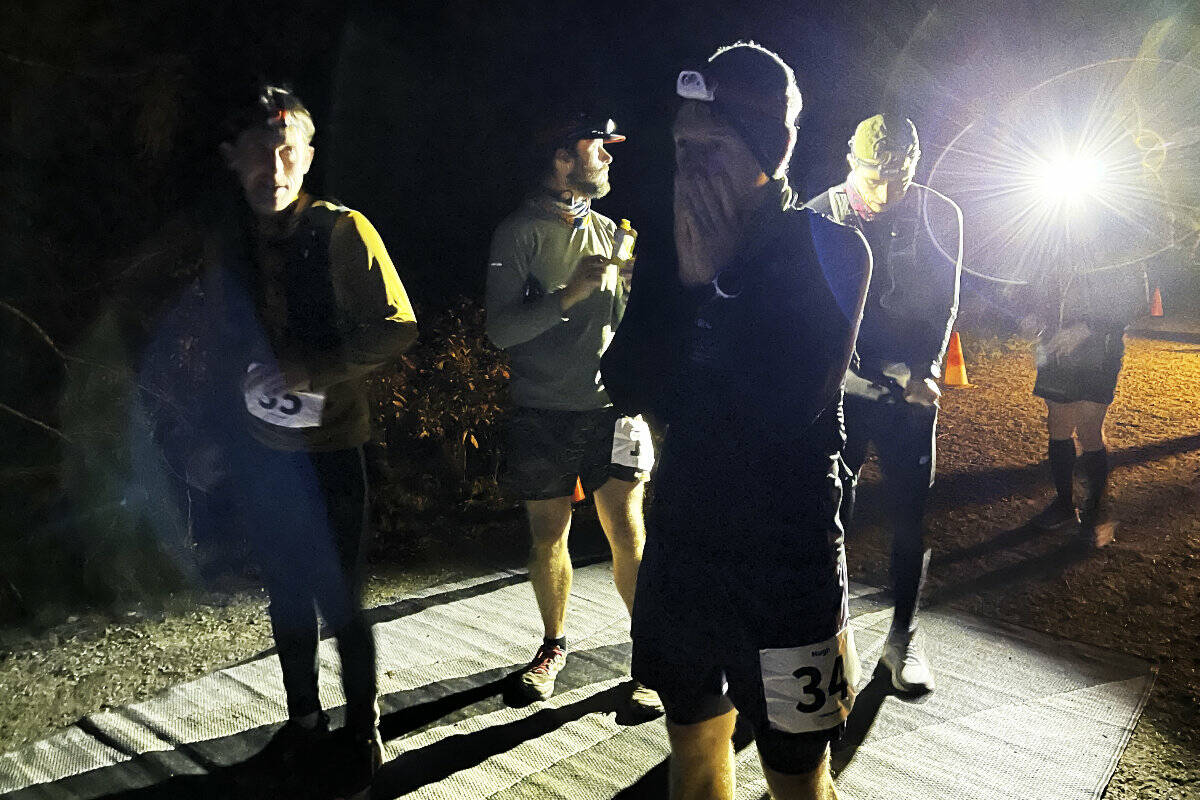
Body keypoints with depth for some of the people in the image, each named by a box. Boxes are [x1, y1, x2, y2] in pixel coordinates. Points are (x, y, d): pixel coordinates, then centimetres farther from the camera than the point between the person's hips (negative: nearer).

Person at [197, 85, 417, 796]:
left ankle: (363, 732, 23)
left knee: (339, 599, 2)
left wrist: (311, 373, -19)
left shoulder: (344, 232, -9)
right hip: (258, 451, 5)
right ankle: (304, 720, 36)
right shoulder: (228, 243, 7)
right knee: (287, 594, 17)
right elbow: (228, 349, 16)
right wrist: (217, 437, 15)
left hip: (329, 450, -5)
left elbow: (397, 330, -11)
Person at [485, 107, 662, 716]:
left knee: (628, 535, -4)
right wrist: (570, 292, -19)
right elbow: (500, 329, -10)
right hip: (543, 413, -2)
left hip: (610, 408, 3)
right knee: (548, 536, 9)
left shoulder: (608, 231, 13)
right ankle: (555, 644, 31)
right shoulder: (519, 233, -2)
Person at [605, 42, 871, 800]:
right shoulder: (681, 246, 4)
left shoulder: (828, 248, -10)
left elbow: (790, 407, -22)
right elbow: (628, 386, -4)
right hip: (682, 545, 5)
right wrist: (682, 278, -15)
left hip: (786, 559, -4)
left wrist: (714, 279, -18)